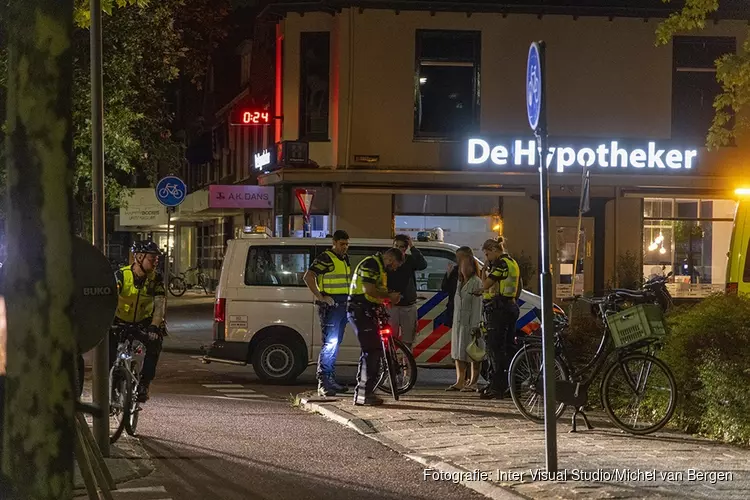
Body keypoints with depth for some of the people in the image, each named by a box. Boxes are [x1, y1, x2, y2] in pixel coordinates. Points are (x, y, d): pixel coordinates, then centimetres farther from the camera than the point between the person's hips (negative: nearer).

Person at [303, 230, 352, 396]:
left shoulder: (345, 259, 18)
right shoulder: (325, 258, -10)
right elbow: (308, 277, -19)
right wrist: (320, 297, -22)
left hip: (343, 306, 9)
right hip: (330, 306, -9)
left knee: (335, 343, 13)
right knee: (330, 343, -15)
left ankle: (331, 380, 20)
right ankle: (323, 382, -17)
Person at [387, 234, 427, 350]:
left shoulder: (410, 260, 4)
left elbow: (423, 265, -16)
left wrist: (412, 247, -18)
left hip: (409, 306, 2)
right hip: (392, 305, -2)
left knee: (408, 341, 8)